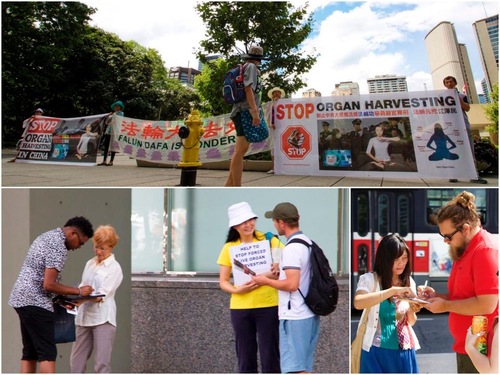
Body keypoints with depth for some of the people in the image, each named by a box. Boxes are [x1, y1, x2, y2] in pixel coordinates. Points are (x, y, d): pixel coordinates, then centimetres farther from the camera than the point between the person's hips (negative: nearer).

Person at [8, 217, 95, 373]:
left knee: (30, 352, 10)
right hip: (36, 301, -10)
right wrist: (78, 291, -10)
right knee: (47, 353, -10)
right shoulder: (58, 247, -16)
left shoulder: (47, 236, 15)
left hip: (22, 298, 10)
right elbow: (48, 284, -20)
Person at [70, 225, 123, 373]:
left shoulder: (114, 268, -4)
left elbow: (102, 294, -13)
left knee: (102, 363, -5)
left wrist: (81, 300, -26)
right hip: (84, 316, 6)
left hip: (102, 318, -6)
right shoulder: (89, 263, 15)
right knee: (76, 361, 9)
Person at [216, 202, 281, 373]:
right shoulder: (229, 247, 4)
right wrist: (237, 290, -14)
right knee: (245, 359, 9)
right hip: (240, 308, 2)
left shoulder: (269, 240, -1)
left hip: (268, 306, -2)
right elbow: (223, 282, 6)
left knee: (270, 356, 1)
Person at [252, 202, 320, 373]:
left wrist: (266, 281, -12)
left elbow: (292, 284, -24)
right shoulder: (308, 242, 12)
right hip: (310, 314, 10)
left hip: (294, 316, -10)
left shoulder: (291, 248, -18)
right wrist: (281, 270, 18)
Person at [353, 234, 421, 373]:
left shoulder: (409, 282, 7)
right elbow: (358, 303, -28)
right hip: (378, 352, -4)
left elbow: (411, 322, 13)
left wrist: (412, 311, -9)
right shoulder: (369, 279, -8)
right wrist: (393, 290, -29)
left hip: (405, 352, 4)